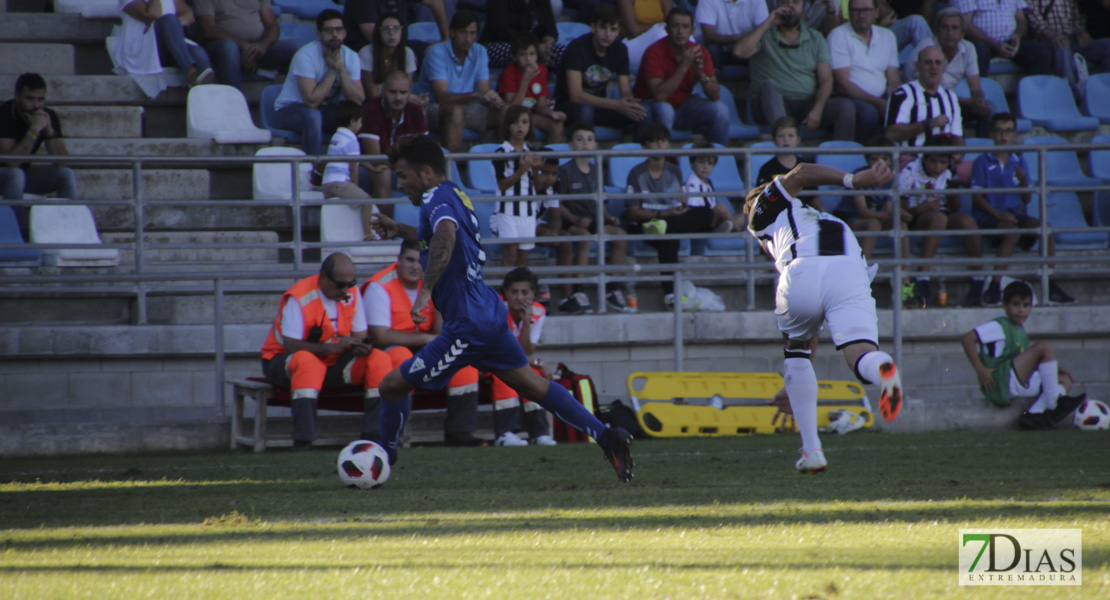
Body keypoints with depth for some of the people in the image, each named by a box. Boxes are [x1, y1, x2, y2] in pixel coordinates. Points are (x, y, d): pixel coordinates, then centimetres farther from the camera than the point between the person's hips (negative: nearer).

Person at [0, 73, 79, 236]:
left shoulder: (49, 116, -8)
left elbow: (62, 163, -13)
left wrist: (49, 130, -26)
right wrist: (34, 130, -36)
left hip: (24, 174, 5)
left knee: (67, 175, -14)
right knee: (15, 174, -37)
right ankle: (22, 234, -36)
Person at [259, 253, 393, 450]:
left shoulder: (352, 293, -1)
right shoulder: (299, 297, -21)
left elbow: (360, 335, 2)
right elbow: (291, 345, -27)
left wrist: (363, 347, -24)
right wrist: (332, 347, -35)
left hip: (333, 363, 6)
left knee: (379, 359, -16)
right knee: (307, 361, -42)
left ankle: (375, 434, -18)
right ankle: (303, 440, -46)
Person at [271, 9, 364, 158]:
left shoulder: (350, 57, -5)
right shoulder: (306, 55, -22)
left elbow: (358, 101, -15)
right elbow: (311, 101, -28)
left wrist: (341, 68, -23)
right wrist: (333, 70, -23)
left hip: (327, 112, 5)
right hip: (290, 110, -5)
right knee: (312, 116, -39)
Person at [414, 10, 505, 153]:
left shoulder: (480, 53, 5)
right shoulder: (437, 52, -14)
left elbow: (484, 91, -3)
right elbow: (441, 96, -23)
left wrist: (493, 100, -29)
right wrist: (475, 95, -36)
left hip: (464, 106, 5)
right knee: (456, 112, -38)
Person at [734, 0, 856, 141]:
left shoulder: (815, 39, 16)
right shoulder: (764, 35, 9)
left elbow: (826, 80, 6)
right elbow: (739, 51, -12)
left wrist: (817, 111, -14)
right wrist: (767, 24, -7)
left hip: (807, 105, 2)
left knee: (846, 107, -24)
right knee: (768, 86, -36)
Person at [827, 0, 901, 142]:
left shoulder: (887, 36, 15)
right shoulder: (838, 36, -3)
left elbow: (894, 80, 11)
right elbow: (842, 84, -10)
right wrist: (877, 103, -18)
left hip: (880, 100, 5)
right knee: (868, 113, -38)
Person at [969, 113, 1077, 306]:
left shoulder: (1019, 163, 14)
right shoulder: (983, 162, 0)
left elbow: (1026, 200, 12)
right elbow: (977, 197, -7)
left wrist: (1023, 180, -8)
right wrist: (998, 214, -20)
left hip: (1014, 214, 5)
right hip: (988, 217, -5)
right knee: (1013, 232, -35)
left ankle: (1051, 286, -17)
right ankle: (994, 286, -37)